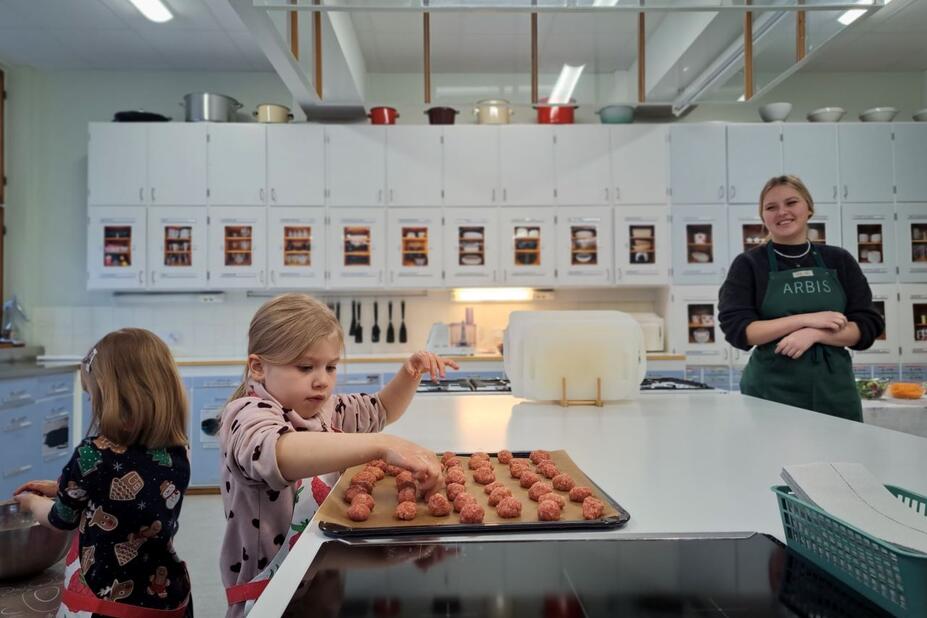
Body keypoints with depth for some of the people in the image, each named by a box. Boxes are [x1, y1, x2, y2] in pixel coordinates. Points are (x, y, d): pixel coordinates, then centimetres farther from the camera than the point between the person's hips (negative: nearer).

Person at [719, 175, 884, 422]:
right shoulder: (748, 264, 0)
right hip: (771, 392, -2)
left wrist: (813, 334, -14)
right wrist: (806, 319, -14)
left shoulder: (839, 260, 8)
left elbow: (867, 328, 2)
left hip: (835, 391, 3)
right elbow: (737, 330, -9)